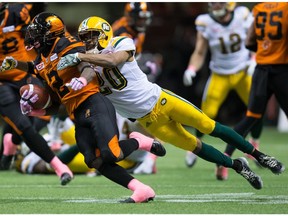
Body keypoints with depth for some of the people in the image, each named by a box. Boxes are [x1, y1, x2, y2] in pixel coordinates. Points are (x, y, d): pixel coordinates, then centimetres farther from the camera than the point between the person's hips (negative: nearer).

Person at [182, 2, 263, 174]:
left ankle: (255, 144, 16)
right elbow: (200, 53, -5)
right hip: (220, 76, -1)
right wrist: (191, 69, -22)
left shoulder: (243, 16, -11)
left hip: (243, 73, 1)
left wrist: (254, 62, -15)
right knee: (207, 114, -9)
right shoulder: (206, 23, -11)